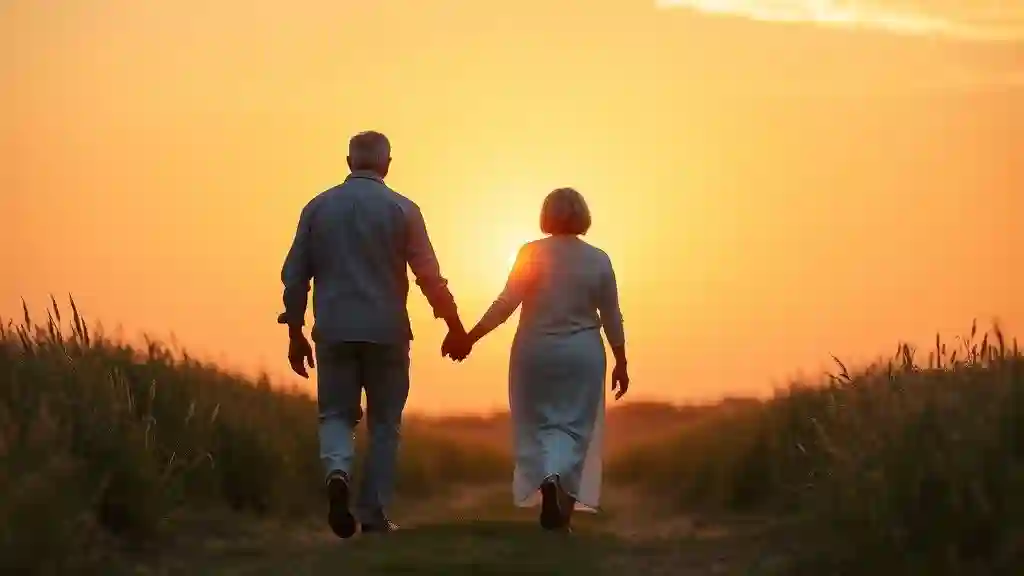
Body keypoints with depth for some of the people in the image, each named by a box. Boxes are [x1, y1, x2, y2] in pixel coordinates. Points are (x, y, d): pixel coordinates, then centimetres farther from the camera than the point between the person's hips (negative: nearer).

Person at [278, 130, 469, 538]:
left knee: (336, 414, 11)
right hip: (385, 331, -1)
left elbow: (294, 275, 4)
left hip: (333, 331, 1)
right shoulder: (402, 209, -2)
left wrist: (295, 333, 13)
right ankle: (373, 514, 9)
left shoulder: (318, 207, 4)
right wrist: (455, 326, 5)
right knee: (384, 423, 11)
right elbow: (429, 275, -5)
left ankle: (337, 471, -19)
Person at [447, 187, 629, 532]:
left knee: (537, 425, 11)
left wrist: (470, 338, -6)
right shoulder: (598, 260, 0)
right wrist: (621, 364, 12)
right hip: (582, 355, 1)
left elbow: (505, 304, -11)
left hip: (535, 353, -1)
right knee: (574, 427, 5)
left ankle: (547, 480, -15)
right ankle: (562, 510, -10)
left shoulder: (532, 254, -5)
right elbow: (612, 319, 3)